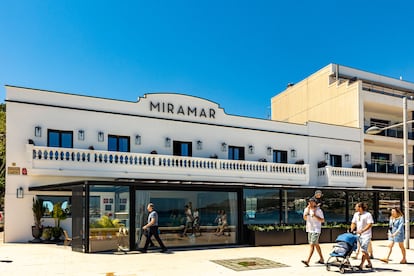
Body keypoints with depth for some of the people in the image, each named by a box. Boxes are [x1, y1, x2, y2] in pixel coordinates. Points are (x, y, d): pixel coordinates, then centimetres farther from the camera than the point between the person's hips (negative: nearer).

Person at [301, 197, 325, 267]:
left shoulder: (318, 210, -7)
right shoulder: (307, 209, 9)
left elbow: (322, 220, -6)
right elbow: (305, 218, -2)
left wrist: (315, 216, -18)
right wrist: (308, 209, -11)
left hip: (316, 230, -7)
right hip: (309, 229, 7)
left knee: (312, 244, -13)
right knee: (316, 245, 16)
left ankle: (307, 261, -20)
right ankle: (321, 259, 28)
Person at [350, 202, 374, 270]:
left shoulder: (368, 215, -10)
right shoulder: (356, 214, 10)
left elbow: (369, 225, -17)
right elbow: (353, 223, 14)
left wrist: (362, 231, -25)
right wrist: (351, 230, -3)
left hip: (366, 235, -7)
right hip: (359, 235, 7)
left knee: (364, 250, -14)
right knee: (364, 250, 13)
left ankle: (361, 265, -18)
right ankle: (369, 263, 25)